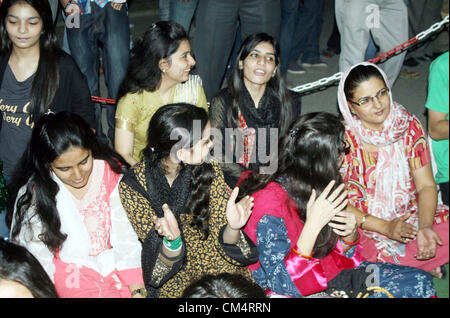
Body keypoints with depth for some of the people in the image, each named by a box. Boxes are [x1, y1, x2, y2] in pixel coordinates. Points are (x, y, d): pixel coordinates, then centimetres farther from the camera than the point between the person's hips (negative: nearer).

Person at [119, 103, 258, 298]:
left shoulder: (209, 171, -4)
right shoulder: (132, 185, -11)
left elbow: (223, 243, -4)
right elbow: (165, 264, -12)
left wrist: (232, 228, -26)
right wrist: (173, 239, -33)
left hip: (220, 269, 2)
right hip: (174, 280, -2)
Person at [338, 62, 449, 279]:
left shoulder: (409, 126, -4)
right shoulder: (342, 138, -14)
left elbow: (426, 185, -2)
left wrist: (425, 227, -20)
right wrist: (385, 227, -21)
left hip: (410, 216, 3)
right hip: (363, 226, -2)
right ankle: (421, 265, 0)